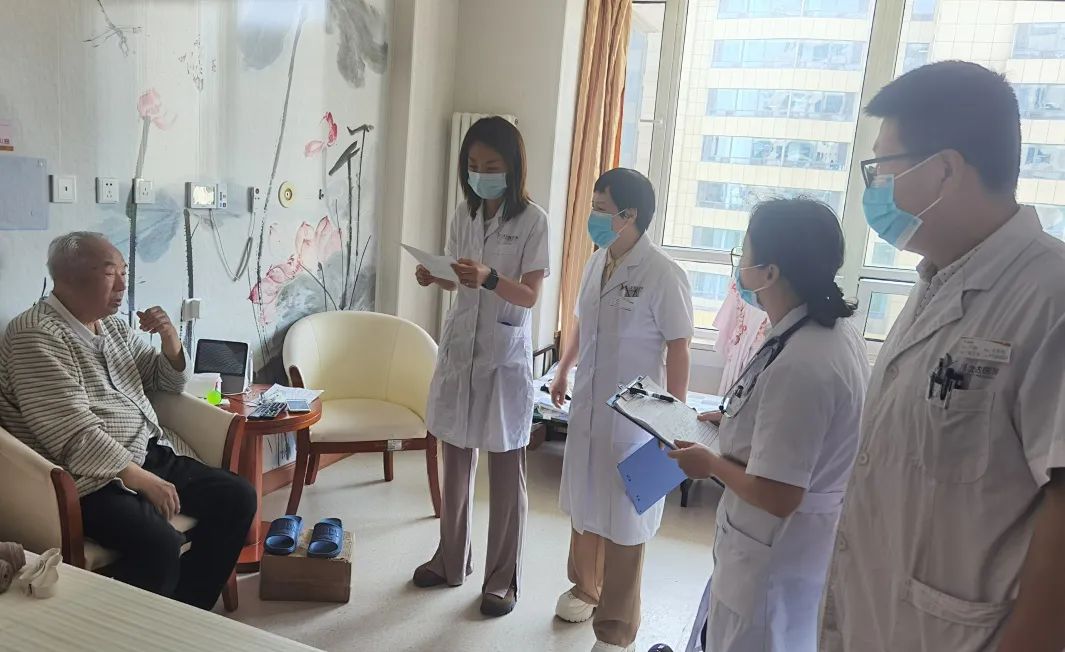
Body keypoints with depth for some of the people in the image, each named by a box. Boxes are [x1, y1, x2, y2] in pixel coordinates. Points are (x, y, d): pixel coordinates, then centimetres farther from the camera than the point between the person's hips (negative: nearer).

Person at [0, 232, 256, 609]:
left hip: (150, 455, 9)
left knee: (237, 497, -3)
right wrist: (144, 481, -22)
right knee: (160, 545, -30)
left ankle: (186, 610, 8)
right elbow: (75, 434, -21)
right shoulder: (36, 336, -13)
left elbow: (169, 383, 22)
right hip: (90, 479, -9)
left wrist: (171, 341, 1)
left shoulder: (114, 327, 13)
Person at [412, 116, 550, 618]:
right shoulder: (464, 214, 7)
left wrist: (489, 278, -30)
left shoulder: (532, 220, -8)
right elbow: (460, 283, 13)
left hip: (505, 353, -5)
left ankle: (502, 579, 19)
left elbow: (530, 296, -13)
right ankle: (451, 561, 31)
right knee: (455, 459, 14)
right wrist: (435, 278, -8)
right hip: (459, 346, 5)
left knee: (505, 470, 3)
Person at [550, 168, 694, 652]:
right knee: (583, 506, 21)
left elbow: (678, 349, -16)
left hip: (633, 419, -7)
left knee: (623, 523, 5)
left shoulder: (663, 275, -19)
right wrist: (563, 370, 23)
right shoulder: (596, 262, 3)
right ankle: (584, 586, 45)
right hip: (586, 409, 7)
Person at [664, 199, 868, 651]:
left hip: (774, 564, -9)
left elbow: (776, 495, -29)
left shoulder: (798, 363, -32)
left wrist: (710, 463, -12)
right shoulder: (834, 331, -1)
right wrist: (736, 422, 11)